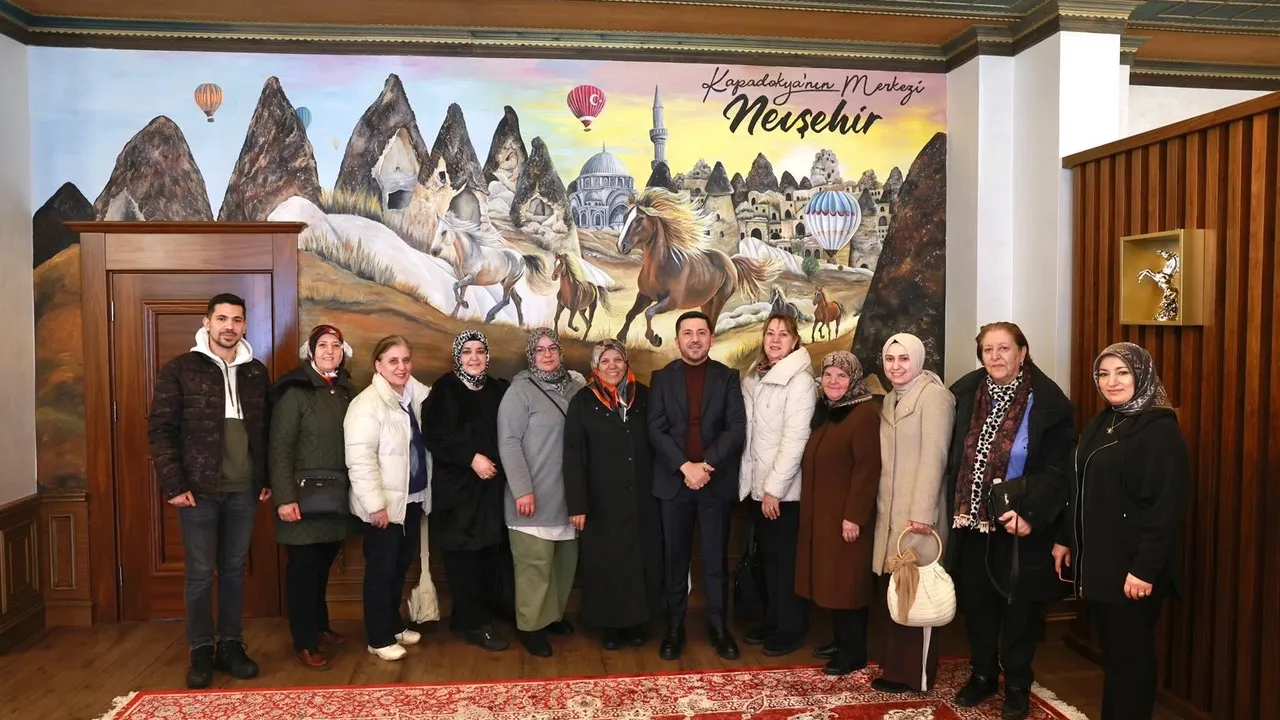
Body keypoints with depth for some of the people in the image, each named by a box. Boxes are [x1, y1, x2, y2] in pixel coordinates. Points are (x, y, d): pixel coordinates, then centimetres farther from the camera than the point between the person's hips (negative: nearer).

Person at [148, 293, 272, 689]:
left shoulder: (257, 372, 8)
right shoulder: (179, 370, -3)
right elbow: (161, 429, -5)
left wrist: (267, 478, 6)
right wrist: (173, 485, -11)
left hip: (244, 489, 3)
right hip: (199, 489, -3)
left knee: (234, 569, 11)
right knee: (200, 573, 5)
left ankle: (231, 645, 22)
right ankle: (201, 651, 17)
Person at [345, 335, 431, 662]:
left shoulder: (414, 397, 8)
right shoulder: (368, 403, -16)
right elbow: (360, 459, -21)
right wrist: (376, 504, -23)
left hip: (411, 499, 7)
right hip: (383, 504, -7)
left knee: (401, 567, 17)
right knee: (381, 571, 4)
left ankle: (394, 625, 32)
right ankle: (379, 638, 16)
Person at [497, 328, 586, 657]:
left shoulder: (574, 386, 8)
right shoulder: (520, 391, -8)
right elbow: (508, 442, -13)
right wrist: (522, 490, -19)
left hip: (567, 495, 6)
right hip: (534, 497, -6)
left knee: (566, 560, 14)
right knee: (535, 564, -1)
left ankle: (553, 615, 31)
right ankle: (530, 626, 13)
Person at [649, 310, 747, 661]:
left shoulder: (728, 377, 3)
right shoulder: (662, 378, 4)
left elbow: (737, 428, -6)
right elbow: (656, 430, -4)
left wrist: (707, 465, -16)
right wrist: (685, 467, -16)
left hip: (717, 481, 0)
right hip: (674, 481, 1)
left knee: (716, 558, 7)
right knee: (675, 558, 8)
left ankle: (718, 626, 20)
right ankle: (674, 627, 19)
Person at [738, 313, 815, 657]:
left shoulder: (800, 380, -12)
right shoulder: (754, 376, 10)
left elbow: (795, 439, -18)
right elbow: (748, 432, 11)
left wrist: (775, 488, -18)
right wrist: (750, 480, 5)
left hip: (783, 489, -6)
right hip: (757, 485, 7)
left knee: (787, 560, 4)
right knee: (768, 557, 16)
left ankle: (791, 629, 17)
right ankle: (773, 620, 29)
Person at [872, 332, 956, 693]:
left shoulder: (933, 395, -10)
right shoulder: (892, 399, 15)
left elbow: (934, 457, -17)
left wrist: (922, 512, -21)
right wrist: (883, 504, 10)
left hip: (917, 511, -7)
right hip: (890, 509, 7)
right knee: (892, 589, 10)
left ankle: (915, 673, 11)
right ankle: (895, 665, 21)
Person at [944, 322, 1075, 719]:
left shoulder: (1048, 403, -11)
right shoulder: (964, 394, 2)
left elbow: (1057, 470, -12)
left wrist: (1030, 513, -22)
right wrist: (953, 508, 1)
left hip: (1018, 527, -4)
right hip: (970, 523, 4)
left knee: (1018, 608, 10)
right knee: (975, 603, 14)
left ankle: (1017, 686, 28)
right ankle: (982, 674, 33)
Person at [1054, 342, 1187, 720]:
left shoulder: (1160, 429, -14)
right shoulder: (1100, 424, 11)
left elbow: (1165, 506, -19)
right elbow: (1079, 490, 17)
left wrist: (1145, 568, -22)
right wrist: (1064, 539, 15)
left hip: (1132, 565, -8)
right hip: (1096, 559, 8)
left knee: (1131, 654, 4)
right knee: (1111, 651, 17)